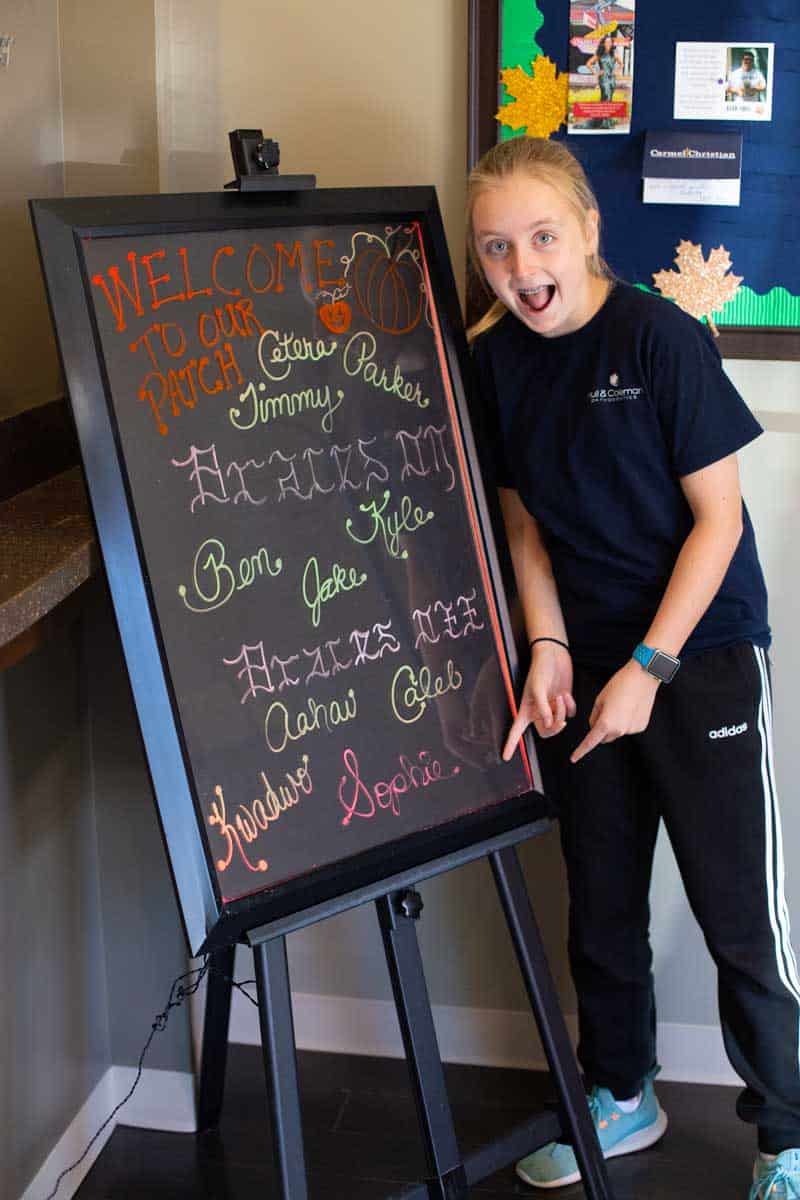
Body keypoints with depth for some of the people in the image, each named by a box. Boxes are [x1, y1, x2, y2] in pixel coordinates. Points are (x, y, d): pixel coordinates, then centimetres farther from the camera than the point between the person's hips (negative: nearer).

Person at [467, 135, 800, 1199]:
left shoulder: (659, 337, -15)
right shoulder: (493, 360, 0)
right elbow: (524, 520, 8)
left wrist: (647, 668, -16)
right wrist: (549, 648, -6)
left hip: (703, 654, -5)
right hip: (584, 666, 5)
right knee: (601, 903, 16)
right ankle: (621, 1095, 37)